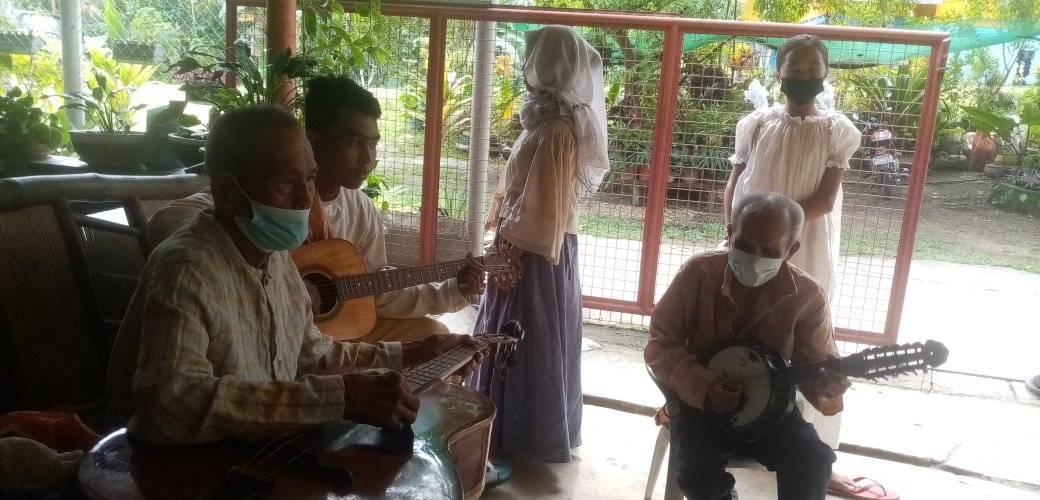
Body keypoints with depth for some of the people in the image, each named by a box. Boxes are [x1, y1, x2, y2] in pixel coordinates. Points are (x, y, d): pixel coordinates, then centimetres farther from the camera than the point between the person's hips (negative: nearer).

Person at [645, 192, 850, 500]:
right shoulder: (699, 273, -12)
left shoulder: (807, 296, -10)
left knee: (813, 459, -24)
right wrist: (702, 387, -23)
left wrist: (828, 382, -26)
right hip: (699, 401, -1)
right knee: (698, 466, -27)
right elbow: (660, 345, -8)